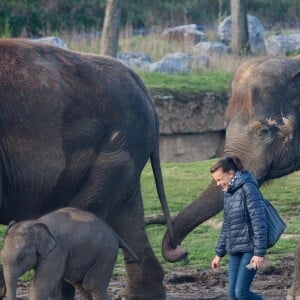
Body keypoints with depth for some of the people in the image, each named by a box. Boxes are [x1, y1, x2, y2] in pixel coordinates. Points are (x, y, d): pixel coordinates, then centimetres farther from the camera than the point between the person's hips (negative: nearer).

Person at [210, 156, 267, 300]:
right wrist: (219, 254, 20)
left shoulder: (248, 188, -12)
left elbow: (259, 221, -17)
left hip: (249, 248, -8)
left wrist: (259, 253, -21)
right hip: (235, 250, 8)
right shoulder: (228, 193, 13)